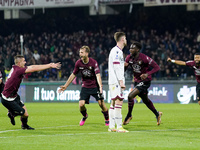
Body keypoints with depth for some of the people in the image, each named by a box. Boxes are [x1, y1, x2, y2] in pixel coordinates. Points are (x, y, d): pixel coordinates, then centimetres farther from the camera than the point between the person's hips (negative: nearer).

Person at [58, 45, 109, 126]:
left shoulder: (93, 62, -17)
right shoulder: (78, 63, -6)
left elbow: (98, 75, -23)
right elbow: (73, 75, 6)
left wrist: (100, 87, -37)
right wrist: (65, 86, 9)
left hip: (95, 86, -3)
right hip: (85, 86, 3)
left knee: (101, 103, -12)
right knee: (81, 104, -10)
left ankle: (107, 119, 12)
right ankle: (84, 116, 23)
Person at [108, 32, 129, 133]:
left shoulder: (118, 51, 20)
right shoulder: (116, 51, -11)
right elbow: (116, 67, -17)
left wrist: (121, 81, 20)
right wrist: (121, 81, -20)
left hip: (115, 82, 10)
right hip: (116, 81, -10)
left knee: (113, 103, 8)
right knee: (118, 102, -13)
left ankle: (111, 127, 9)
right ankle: (119, 127, -16)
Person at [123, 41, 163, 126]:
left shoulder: (144, 58, -22)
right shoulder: (129, 58, -4)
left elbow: (157, 67, -21)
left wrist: (147, 74, -34)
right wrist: (124, 66, -23)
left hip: (145, 81, -7)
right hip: (136, 81, 7)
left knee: (130, 96, -19)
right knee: (145, 100, 20)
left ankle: (129, 116, 0)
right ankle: (157, 114, 41)